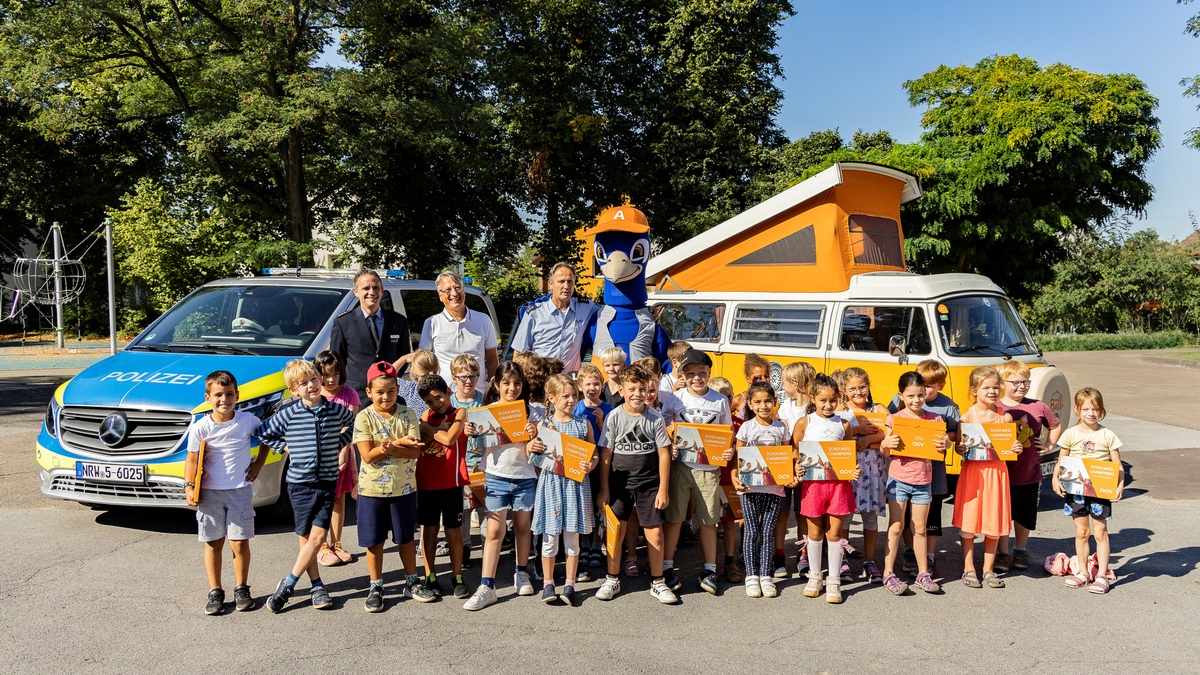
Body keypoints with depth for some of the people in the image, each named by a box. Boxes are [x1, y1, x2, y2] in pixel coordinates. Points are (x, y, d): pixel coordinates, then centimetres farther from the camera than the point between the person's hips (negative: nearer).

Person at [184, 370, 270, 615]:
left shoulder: (248, 420, -3)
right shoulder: (200, 428, -6)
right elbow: (192, 460, -2)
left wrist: (259, 463, 9)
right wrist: (189, 487, -13)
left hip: (240, 490, 0)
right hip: (209, 492, 0)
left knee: (240, 543, 0)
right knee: (213, 543, 6)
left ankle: (241, 589, 17)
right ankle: (215, 592, 17)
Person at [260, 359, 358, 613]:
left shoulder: (336, 410, 0)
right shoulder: (288, 414, -5)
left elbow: (353, 423, 20)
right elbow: (263, 433, 7)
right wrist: (286, 447, -1)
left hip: (327, 481, 1)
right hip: (300, 482, -1)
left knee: (318, 536, -6)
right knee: (307, 538, 3)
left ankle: (288, 585, 6)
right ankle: (317, 586, 16)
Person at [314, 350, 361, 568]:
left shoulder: (349, 394, -3)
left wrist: (343, 452, -17)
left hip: (341, 453, 2)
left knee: (339, 500, 10)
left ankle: (336, 545, 22)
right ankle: (323, 548, 11)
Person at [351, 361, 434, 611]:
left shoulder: (407, 415, -3)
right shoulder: (364, 418, -8)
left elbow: (415, 452, -11)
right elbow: (368, 455, -15)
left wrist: (388, 448, -26)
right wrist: (400, 443, -22)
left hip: (404, 487, 2)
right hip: (372, 488, -1)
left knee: (406, 538, 13)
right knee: (374, 541, 8)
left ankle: (412, 583, 28)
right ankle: (375, 588, 21)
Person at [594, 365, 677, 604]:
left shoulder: (655, 418, -3)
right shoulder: (614, 417, -3)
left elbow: (664, 454, 0)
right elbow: (605, 455, -1)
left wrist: (663, 489, -3)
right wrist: (604, 489, -2)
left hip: (649, 484, 0)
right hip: (619, 484, 0)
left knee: (655, 533, 0)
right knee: (616, 531, 4)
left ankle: (657, 582, 15)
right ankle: (612, 580, 21)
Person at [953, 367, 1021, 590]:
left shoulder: (1005, 417, 3)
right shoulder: (967, 417, -3)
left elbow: (1011, 445, 11)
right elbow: (959, 446, 2)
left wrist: (1016, 448, -10)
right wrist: (961, 449, -19)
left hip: (997, 471, 2)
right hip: (973, 471, -2)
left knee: (994, 523, 7)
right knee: (968, 523, 2)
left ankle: (988, 569, 21)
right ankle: (968, 569, 15)